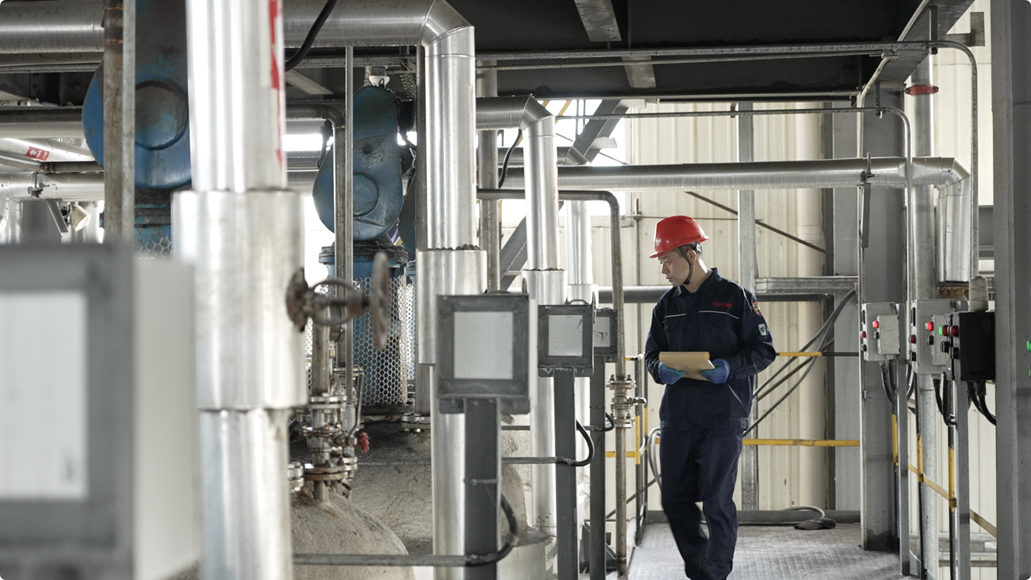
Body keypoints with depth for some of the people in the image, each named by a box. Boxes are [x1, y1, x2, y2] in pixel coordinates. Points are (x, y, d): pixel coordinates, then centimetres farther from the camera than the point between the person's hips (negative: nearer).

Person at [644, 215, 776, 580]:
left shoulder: (735, 298, -1)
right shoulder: (667, 305, 14)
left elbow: (764, 350, -1)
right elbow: (652, 353, 18)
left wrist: (730, 367, -18)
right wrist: (660, 369, -5)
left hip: (723, 419, -5)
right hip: (676, 418, 5)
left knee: (717, 504, -3)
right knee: (675, 501, 7)